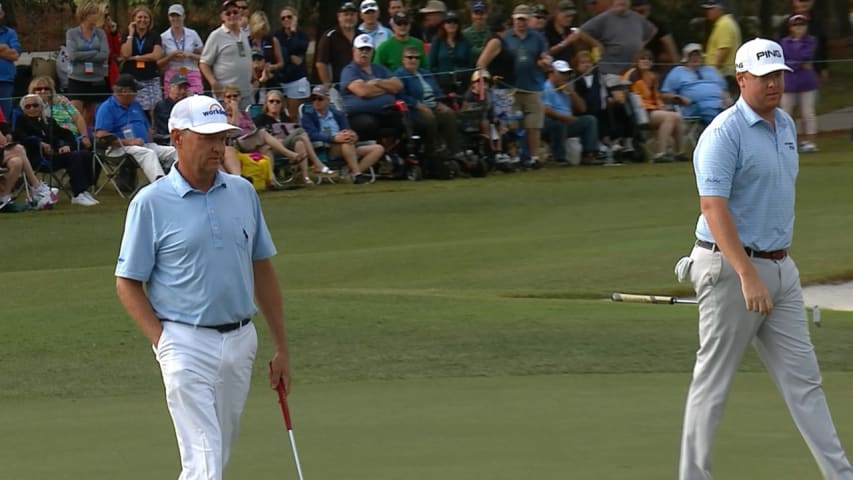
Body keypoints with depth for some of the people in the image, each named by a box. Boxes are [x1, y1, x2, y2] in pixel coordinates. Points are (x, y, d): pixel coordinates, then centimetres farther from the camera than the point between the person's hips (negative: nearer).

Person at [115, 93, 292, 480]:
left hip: (241, 340, 5)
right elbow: (127, 284, -3)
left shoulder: (243, 192, 8)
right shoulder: (151, 203, -6)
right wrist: (163, 343, -12)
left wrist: (281, 348, 13)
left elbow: (263, 271, 14)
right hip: (187, 344, -5)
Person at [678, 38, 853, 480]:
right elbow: (713, 208, -24)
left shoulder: (786, 125, 11)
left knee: (803, 379, 7)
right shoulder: (725, 134, -16)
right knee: (713, 381, 0)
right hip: (732, 268, -8)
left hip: (780, 267, 8)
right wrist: (748, 276, -31)